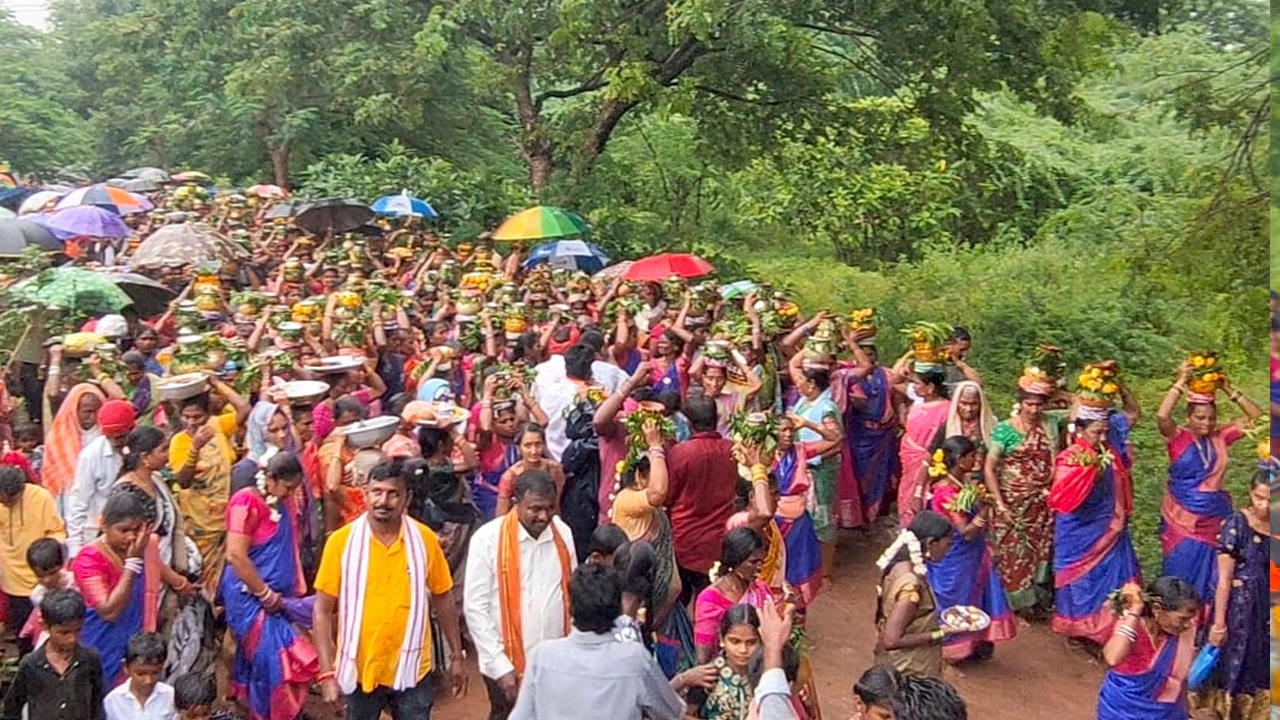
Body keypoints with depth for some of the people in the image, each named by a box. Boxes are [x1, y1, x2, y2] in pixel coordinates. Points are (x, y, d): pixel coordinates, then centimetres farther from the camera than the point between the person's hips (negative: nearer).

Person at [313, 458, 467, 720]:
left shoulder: (424, 539, -7)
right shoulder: (341, 541, -11)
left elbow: (443, 600, 3)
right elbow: (323, 611, -6)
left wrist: (456, 656, 6)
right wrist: (327, 672, -10)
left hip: (411, 671, 0)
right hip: (360, 671, 0)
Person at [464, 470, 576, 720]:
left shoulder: (563, 533, 0)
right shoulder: (488, 539, -12)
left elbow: (573, 593, 8)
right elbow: (475, 608, -10)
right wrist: (500, 666, -12)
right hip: (508, 667, -3)